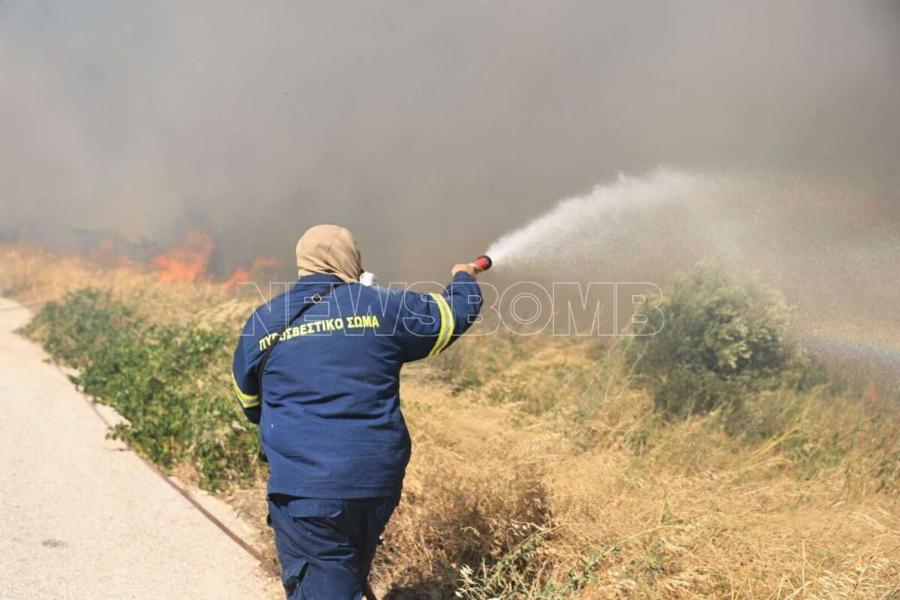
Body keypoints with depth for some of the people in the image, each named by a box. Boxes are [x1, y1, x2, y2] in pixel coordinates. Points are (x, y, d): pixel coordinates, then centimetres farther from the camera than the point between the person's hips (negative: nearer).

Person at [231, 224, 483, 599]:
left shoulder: (262, 322, 4)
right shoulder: (381, 306, 2)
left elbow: (250, 405, 18)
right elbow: (456, 313, 16)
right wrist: (464, 279, 38)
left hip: (305, 490, -2)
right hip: (378, 483, 2)